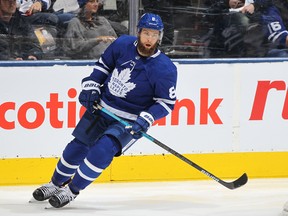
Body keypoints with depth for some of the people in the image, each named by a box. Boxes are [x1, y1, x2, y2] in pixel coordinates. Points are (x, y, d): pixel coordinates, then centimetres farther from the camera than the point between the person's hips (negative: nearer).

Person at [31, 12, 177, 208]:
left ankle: (72, 190, -8)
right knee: (79, 146, 8)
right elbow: (103, 65, 10)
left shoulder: (165, 69, -19)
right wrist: (91, 87, -2)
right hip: (102, 107, 5)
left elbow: (167, 102, -13)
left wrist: (146, 119, -25)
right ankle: (57, 183, 33)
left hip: (130, 121, -4)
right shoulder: (123, 45, -7)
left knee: (104, 148, -24)